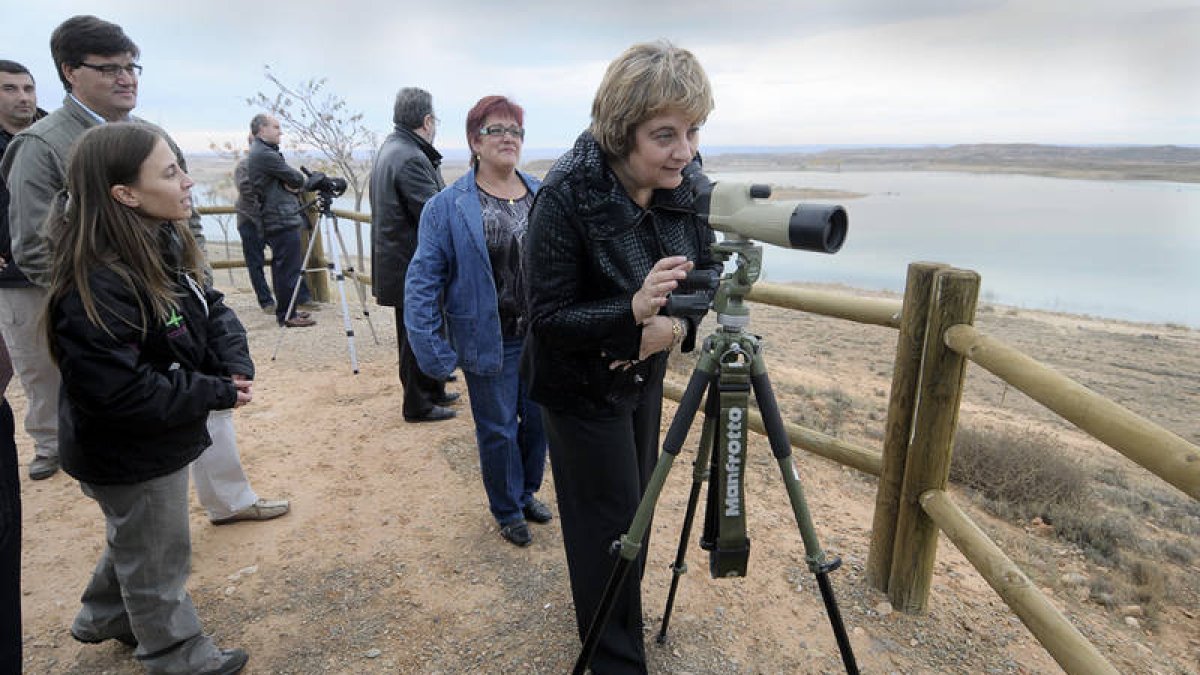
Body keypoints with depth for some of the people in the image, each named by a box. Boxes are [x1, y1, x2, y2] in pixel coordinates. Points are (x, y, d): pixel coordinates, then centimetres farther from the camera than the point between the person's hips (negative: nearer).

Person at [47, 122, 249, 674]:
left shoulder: (167, 246, -4)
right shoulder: (95, 288, -31)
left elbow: (213, 309, 2)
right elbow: (123, 392, -32)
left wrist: (235, 366, -16)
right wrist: (218, 394, -23)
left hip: (160, 441, 8)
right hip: (131, 457, -8)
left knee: (137, 540, 30)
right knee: (157, 556, 14)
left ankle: (105, 618, 55)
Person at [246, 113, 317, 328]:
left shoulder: (259, 153, 20)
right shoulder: (265, 155, -13)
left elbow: (291, 184, 18)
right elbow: (298, 180, -13)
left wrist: (291, 185, -3)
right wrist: (295, 183, 9)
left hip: (275, 220, 11)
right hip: (283, 220, -11)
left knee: (282, 268, 15)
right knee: (289, 268, -7)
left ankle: (287, 309, 24)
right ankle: (287, 315, -2)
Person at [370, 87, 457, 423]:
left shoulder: (391, 147, 10)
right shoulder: (411, 159, -22)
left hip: (400, 262, 10)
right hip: (413, 266, -10)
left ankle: (433, 390, 34)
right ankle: (417, 405, 17)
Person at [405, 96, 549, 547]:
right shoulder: (447, 206, -9)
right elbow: (422, 280, -10)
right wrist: (431, 349, -15)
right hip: (489, 343, -4)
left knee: (539, 422, 16)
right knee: (499, 430, 10)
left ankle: (527, 493, 42)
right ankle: (507, 510, 34)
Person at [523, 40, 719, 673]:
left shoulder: (688, 185, -12)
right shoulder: (565, 195, -28)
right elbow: (548, 316, -25)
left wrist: (675, 325, -23)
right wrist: (632, 311, -41)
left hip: (644, 374, 6)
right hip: (581, 384, -6)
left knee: (635, 501, 23)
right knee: (608, 519, 5)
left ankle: (623, 611, 52)